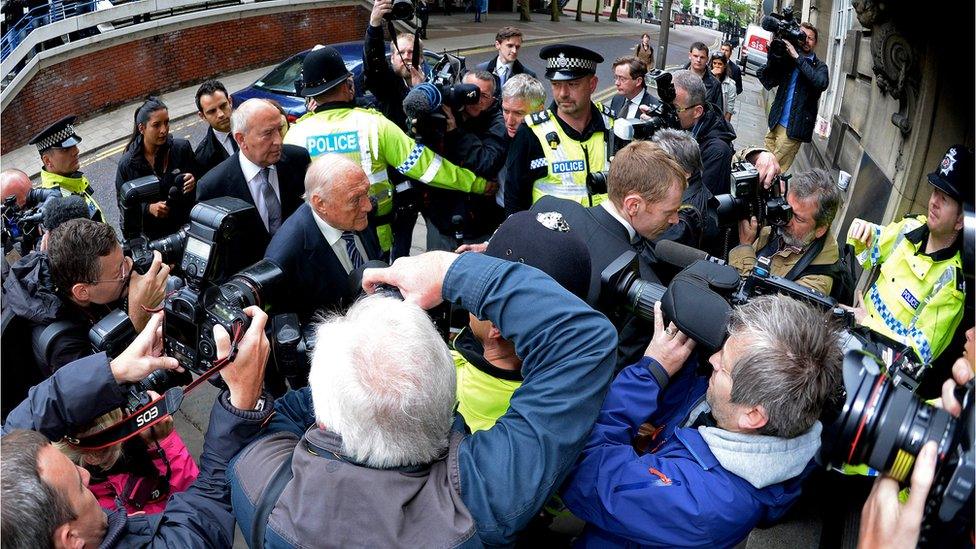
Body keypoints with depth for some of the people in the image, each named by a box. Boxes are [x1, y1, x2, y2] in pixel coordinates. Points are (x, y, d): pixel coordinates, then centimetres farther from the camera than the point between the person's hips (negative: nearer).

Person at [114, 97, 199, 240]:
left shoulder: (182, 148, -4)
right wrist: (148, 209, -19)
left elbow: (198, 175, 9)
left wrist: (193, 182, -14)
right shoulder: (127, 163, -6)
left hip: (184, 225, 1)